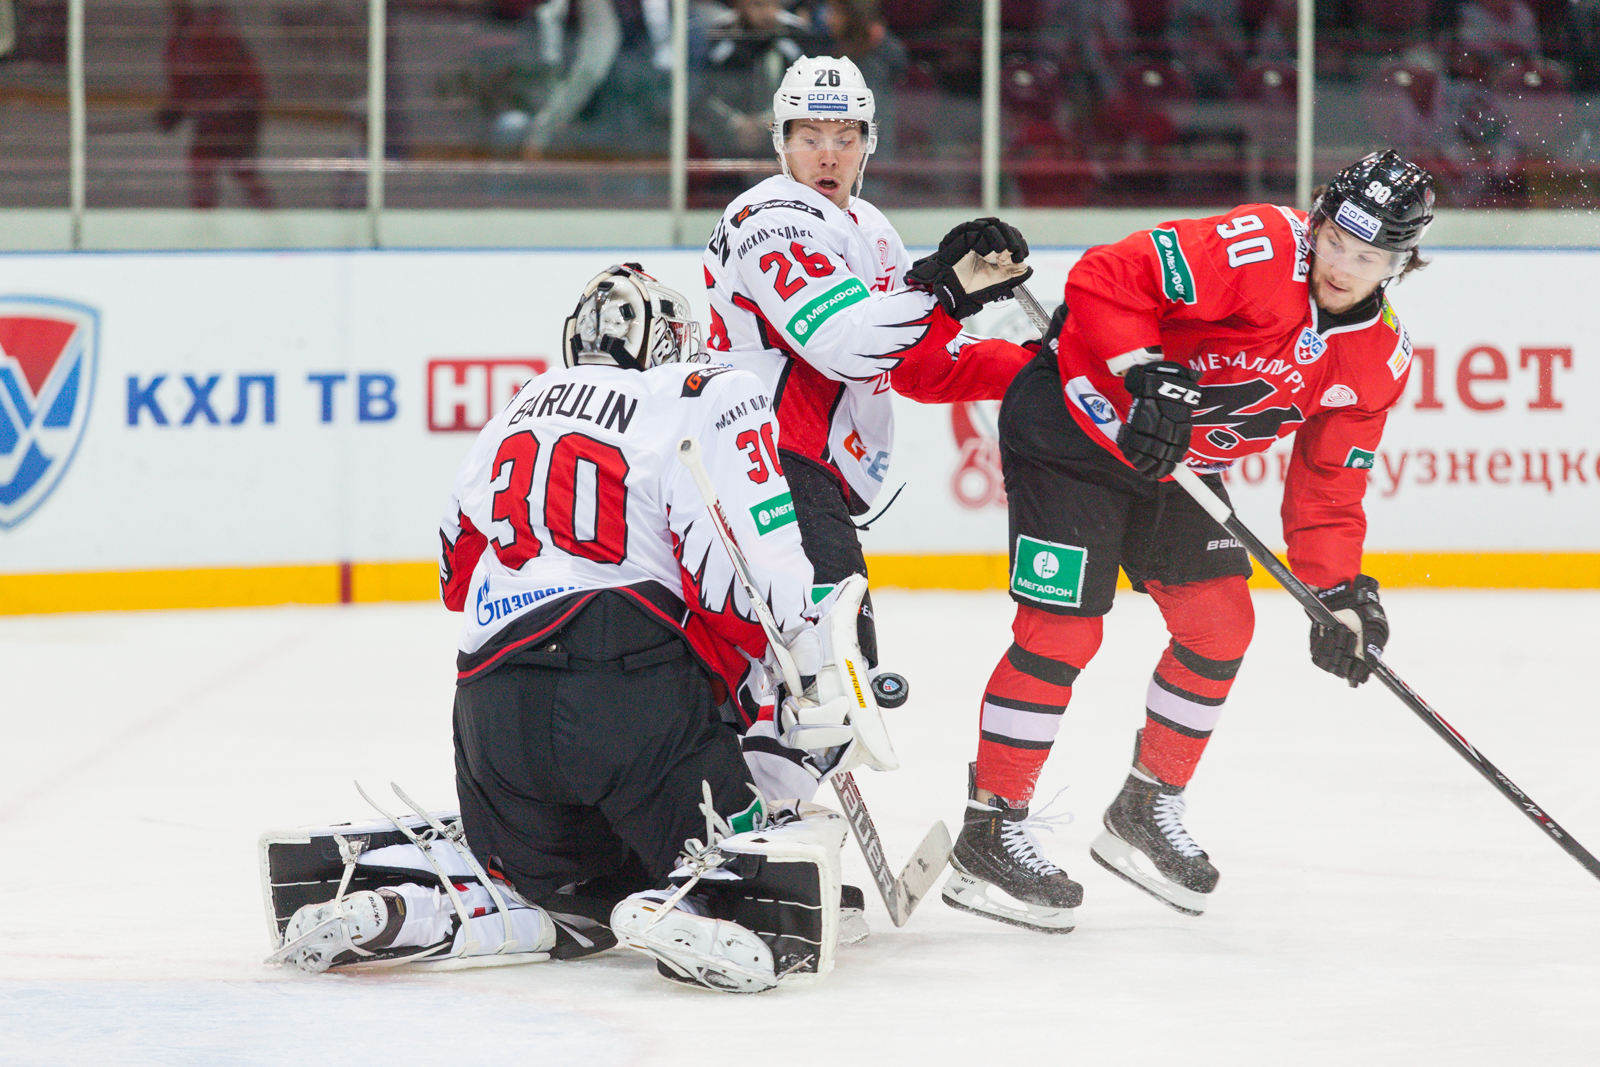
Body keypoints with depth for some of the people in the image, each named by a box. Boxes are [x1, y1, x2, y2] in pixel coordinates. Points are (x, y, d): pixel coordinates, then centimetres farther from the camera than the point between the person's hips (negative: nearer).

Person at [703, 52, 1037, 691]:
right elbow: (845, 344, -27)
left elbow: (919, 362, 20)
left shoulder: (867, 229, 18)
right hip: (775, 464, -10)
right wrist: (944, 290, -30)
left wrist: (1030, 368, 10)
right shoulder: (774, 222, -13)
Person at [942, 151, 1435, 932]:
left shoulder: (1379, 361, -3)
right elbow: (1104, 279, -28)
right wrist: (1146, 377, -35)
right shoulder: (1257, 249, -27)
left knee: (1220, 625, 3)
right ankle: (988, 836, -2)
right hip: (1076, 421, -8)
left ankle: (1146, 811, 21)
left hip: (1180, 465, 8)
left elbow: (1327, 484, 4)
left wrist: (1338, 589, -7)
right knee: (1061, 629, -11)